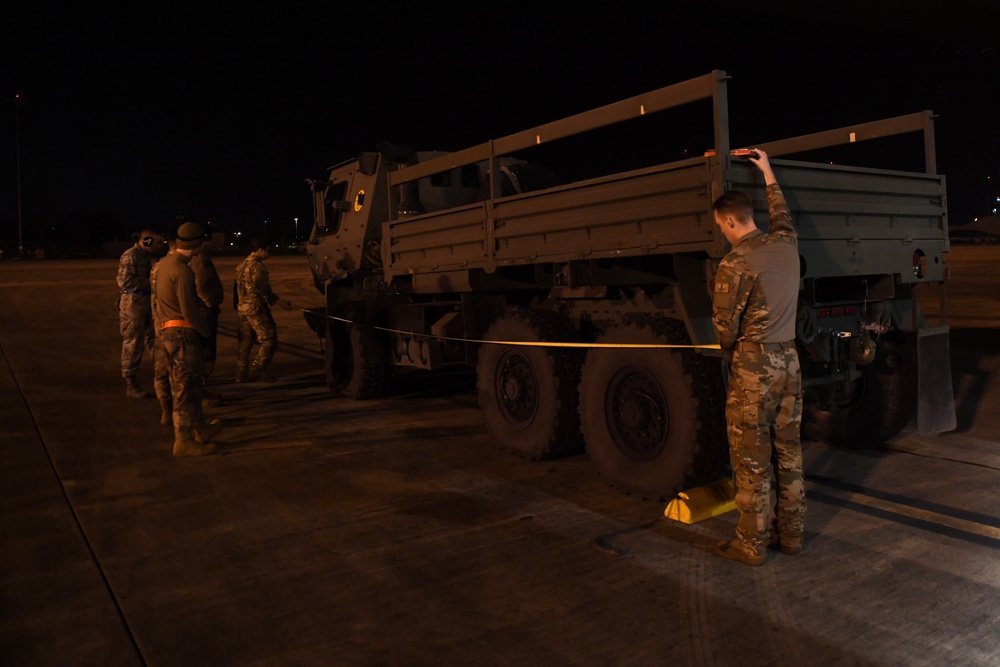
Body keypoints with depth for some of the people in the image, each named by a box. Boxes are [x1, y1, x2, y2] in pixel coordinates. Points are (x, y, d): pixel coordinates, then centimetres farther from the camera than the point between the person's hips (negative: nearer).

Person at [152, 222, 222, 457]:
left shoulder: (164, 263, 9)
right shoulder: (182, 272, -20)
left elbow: (158, 300, 16)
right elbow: (189, 312, -20)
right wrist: (206, 329, -4)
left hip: (167, 331, 9)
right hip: (182, 334, -9)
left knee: (189, 385, 19)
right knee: (185, 388, -1)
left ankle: (200, 429, 32)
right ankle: (184, 441, 7)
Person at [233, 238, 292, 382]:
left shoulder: (242, 265, 14)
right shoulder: (257, 266, -15)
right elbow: (263, 290, -18)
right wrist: (279, 301, -11)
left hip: (243, 308, 10)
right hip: (256, 308, -10)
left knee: (245, 341, 12)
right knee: (269, 340, -3)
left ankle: (242, 373, 14)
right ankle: (257, 369, -7)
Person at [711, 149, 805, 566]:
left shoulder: (736, 264, -18)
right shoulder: (786, 245, 3)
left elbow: (724, 326, -13)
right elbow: (782, 215, 27)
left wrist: (730, 354, 8)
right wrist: (768, 175, 37)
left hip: (753, 368, -7)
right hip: (789, 361, 7)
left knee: (752, 461, 3)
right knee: (788, 453, 15)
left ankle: (751, 544, 13)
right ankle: (790, 533, 27)